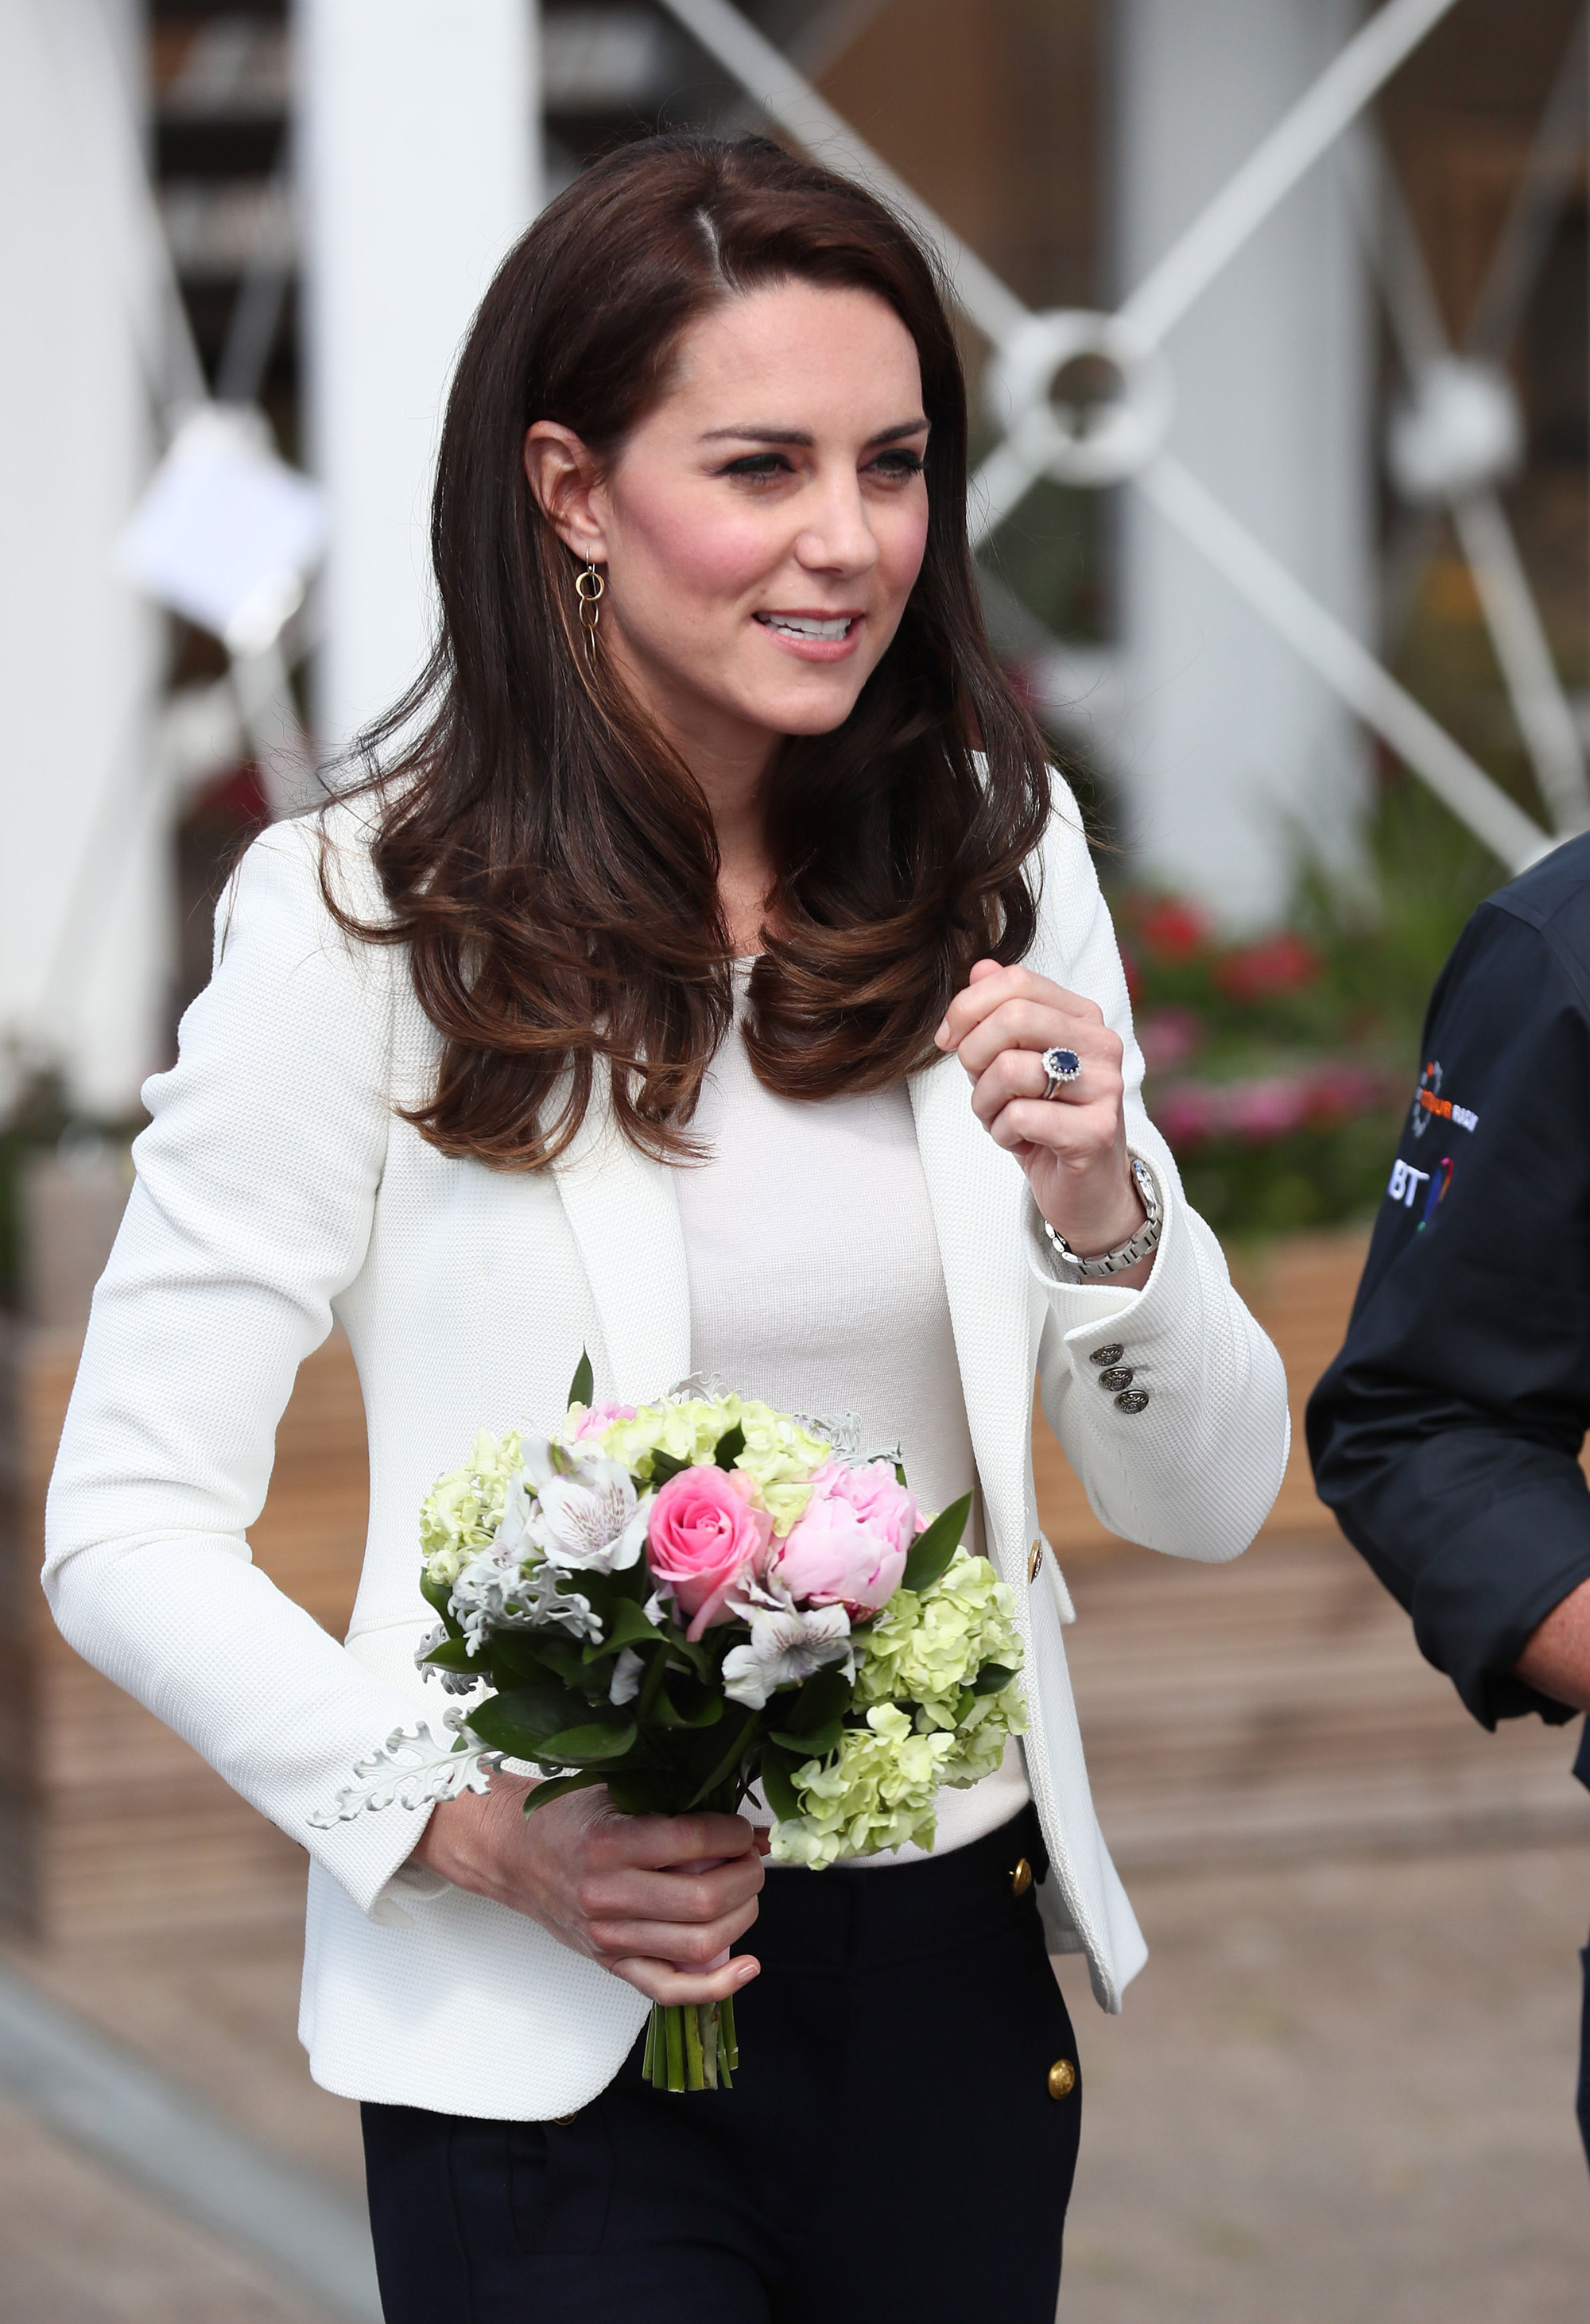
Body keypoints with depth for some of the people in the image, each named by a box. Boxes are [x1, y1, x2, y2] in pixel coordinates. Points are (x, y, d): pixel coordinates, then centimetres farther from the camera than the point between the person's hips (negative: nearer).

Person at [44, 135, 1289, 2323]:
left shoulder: (997, 860, 3)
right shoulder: (363, 919, -9)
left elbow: (1208, 1499, 6)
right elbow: (128, 1531, -8)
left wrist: (1102, 1216, -14)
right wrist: (470, 1823, -21)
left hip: (962, 1978, 4)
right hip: (554, 2035, -4)